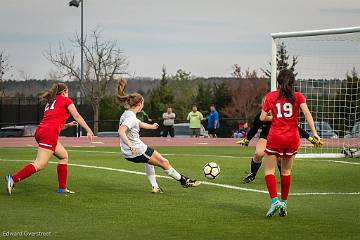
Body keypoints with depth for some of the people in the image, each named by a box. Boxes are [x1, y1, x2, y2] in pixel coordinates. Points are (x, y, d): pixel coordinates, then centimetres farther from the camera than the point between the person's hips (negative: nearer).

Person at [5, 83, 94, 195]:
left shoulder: (50, 102, 28)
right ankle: (13, 179, -23)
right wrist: (89, 130, 8)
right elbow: (77, 116, 5)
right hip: (49, 134, -9)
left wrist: (67, 125, 28)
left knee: (64, 156, 19)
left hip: (40, 131, 9)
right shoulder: (65, 100, 9)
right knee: (40, 164, -14)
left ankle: (62, 188, 16)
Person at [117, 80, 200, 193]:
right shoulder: (131, 117, -21)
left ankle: (154, 186, 31)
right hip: (137, 151, -10)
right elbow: (121, 131, -35)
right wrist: (130, 145, -46)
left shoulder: (127, 114, 9)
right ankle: (184, 181, 21)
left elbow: (139, 124, 29)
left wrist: (151, 126, 46)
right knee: (164, 163, 5)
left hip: (128, 153, 11)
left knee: (149, 159, 38)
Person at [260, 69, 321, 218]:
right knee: (286, 171, 16)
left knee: (269, 170, 4)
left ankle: (275, 200, -14)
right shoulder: (298, 96, 3)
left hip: (275, 138, -2)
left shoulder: (270, 96, 2)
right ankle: (284, 203, 18)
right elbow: (307, 113, -11)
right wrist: (314, 133, -13)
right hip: (292, 139, 2)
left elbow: (262, 118, -1)